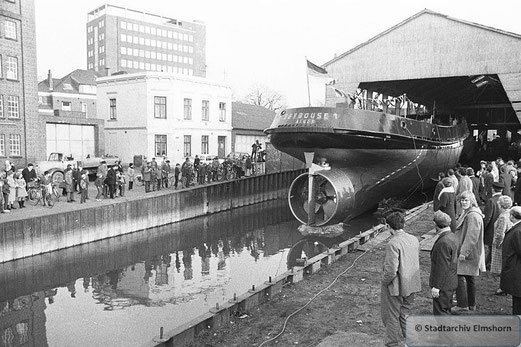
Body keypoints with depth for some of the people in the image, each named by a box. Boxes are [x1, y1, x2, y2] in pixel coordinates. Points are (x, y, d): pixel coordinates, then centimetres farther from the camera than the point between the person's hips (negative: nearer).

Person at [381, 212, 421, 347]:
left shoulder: (393, 244, -25)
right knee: (405, 314, 23)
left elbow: (391, 271, -26)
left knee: (391, 317, 11)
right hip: (411, 285, 7)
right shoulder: (414, 240, -1)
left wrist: (384, 281, -9)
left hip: (395, 287, -7)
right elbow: (416, 262, 10)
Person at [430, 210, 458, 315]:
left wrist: (436, 286, -19)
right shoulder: (452, 236, 6)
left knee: (440, 312, 1)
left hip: (443, 284, -10)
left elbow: (442, 267, -25)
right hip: (450, 282, 10)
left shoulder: (443, 242, -25)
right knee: (446, 310, 21)